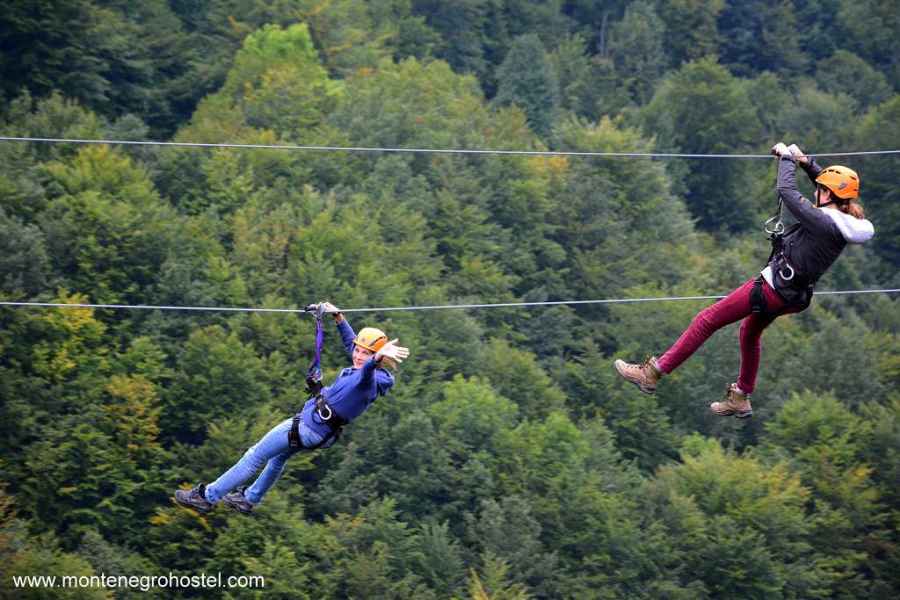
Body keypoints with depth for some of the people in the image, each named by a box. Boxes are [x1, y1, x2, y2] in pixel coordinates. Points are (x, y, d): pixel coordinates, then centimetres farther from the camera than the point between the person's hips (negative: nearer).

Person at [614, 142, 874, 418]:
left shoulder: (822, 222, -26)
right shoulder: (846, 221, -1)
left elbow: (786, 190, -20)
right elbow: (835, 187, 19)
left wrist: (786, 157, -4)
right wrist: (806, 162, 15)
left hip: (772, 288, -9)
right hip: (792, 294, 9)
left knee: (707, 320, -2)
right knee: (750, 332, 32)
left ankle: (652, 374, 1)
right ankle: (741, 399, 43)